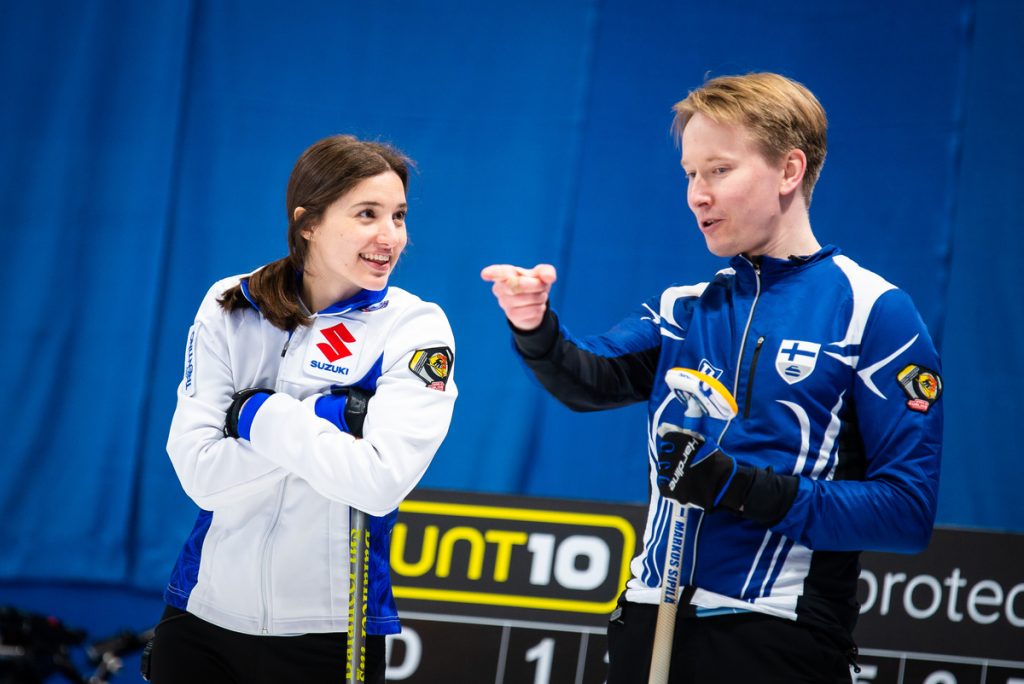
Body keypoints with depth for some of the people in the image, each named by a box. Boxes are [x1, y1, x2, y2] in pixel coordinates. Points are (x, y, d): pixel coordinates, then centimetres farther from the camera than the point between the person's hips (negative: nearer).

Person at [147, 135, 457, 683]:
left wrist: (257, 414, -15)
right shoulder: (229, 308, -1)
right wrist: (328, 416, -17)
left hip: (328, 635, -2)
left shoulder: (415, 328, -7)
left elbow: (380, 482, -20)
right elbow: (201, 474, -10)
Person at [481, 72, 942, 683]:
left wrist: (745, 489, -20)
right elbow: (595, 380, -3)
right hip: (652, 624, 5)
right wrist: (537, 331, -23)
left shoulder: (872, 311, -5)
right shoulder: (685, 309, 15)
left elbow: (908, 510, -12)